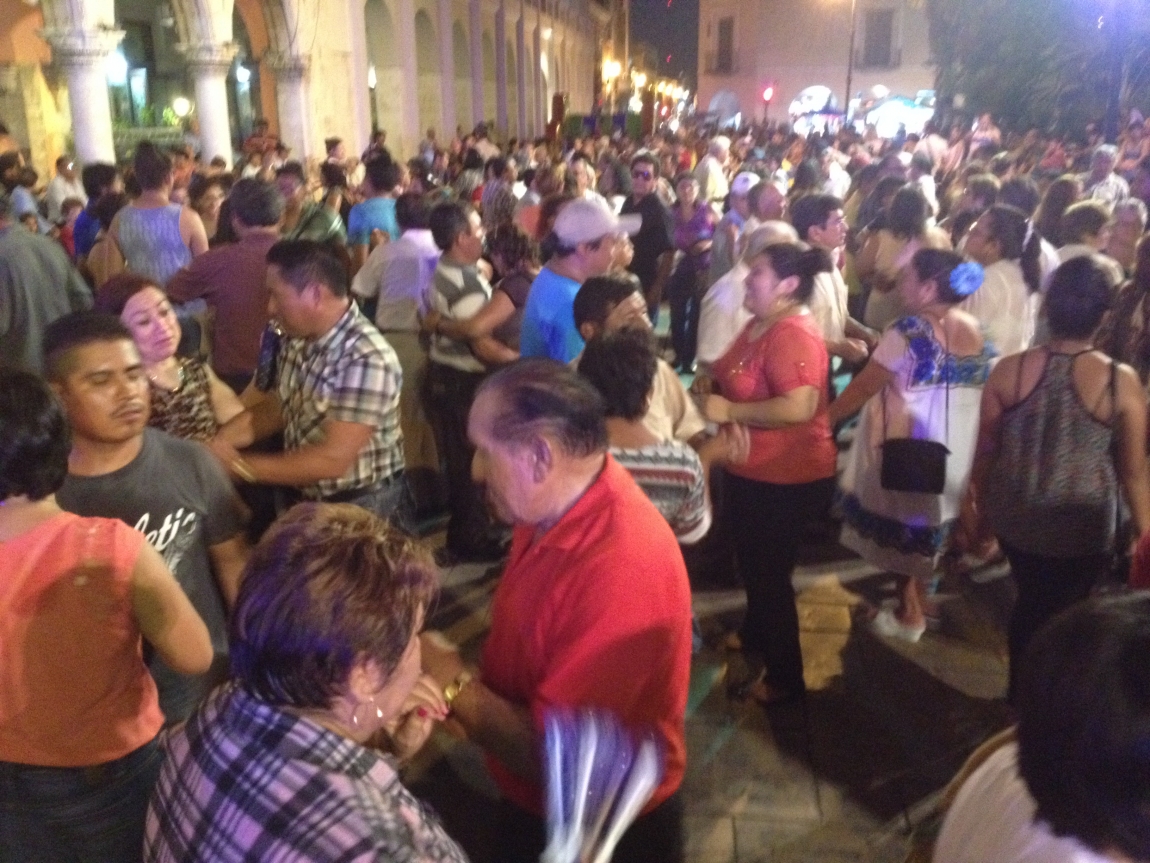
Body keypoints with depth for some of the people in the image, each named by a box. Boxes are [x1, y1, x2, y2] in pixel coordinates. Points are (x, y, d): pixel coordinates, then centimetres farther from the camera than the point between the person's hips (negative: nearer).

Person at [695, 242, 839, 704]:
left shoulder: (793, 333, -25)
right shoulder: (761, 322, 6)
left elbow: (800, 407, -36)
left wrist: (729, 410, -28)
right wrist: (714, 380, 1)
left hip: (785, 479, -10)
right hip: (753, 470, 10)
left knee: (770, 573, 5)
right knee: (752, 563, 27)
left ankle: (785, 677, 24)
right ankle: (754, 640, 50)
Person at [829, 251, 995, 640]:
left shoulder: (910, 331, -21)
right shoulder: (976, 333, 1)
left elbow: (862, 388, -16)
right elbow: (986, 396, 7)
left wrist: (823, 418, -5)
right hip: (955, 452, 7)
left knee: (903, 525, 12)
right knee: (929, 521, 22)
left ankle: (910, 613, 25)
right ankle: (915, 604, 37)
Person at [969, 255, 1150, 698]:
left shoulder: (1008, 370, -13)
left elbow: (985, 450, -2)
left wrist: (980, 504, 14)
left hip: (1015, 518, 3)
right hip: (1085, 529, -2)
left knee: (1029, 604, 27)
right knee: (1059, 615, 20)